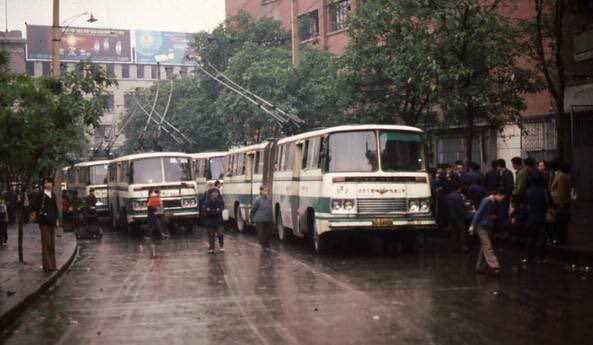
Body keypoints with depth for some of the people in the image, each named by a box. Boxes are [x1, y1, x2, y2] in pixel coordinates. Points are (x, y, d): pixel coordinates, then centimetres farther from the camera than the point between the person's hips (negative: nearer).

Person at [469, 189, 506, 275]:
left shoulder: (495, 203, 10)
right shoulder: (486, 201, -16)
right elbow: (478, 213, -17)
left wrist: (495, 216, 6)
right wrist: (473, 225, -18)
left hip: (489, 227, 9)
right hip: (482, 227, -9)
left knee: (484, 247, 10)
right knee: (487, 246, -15)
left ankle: (479, 267, 17)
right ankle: (494, 266, -25)